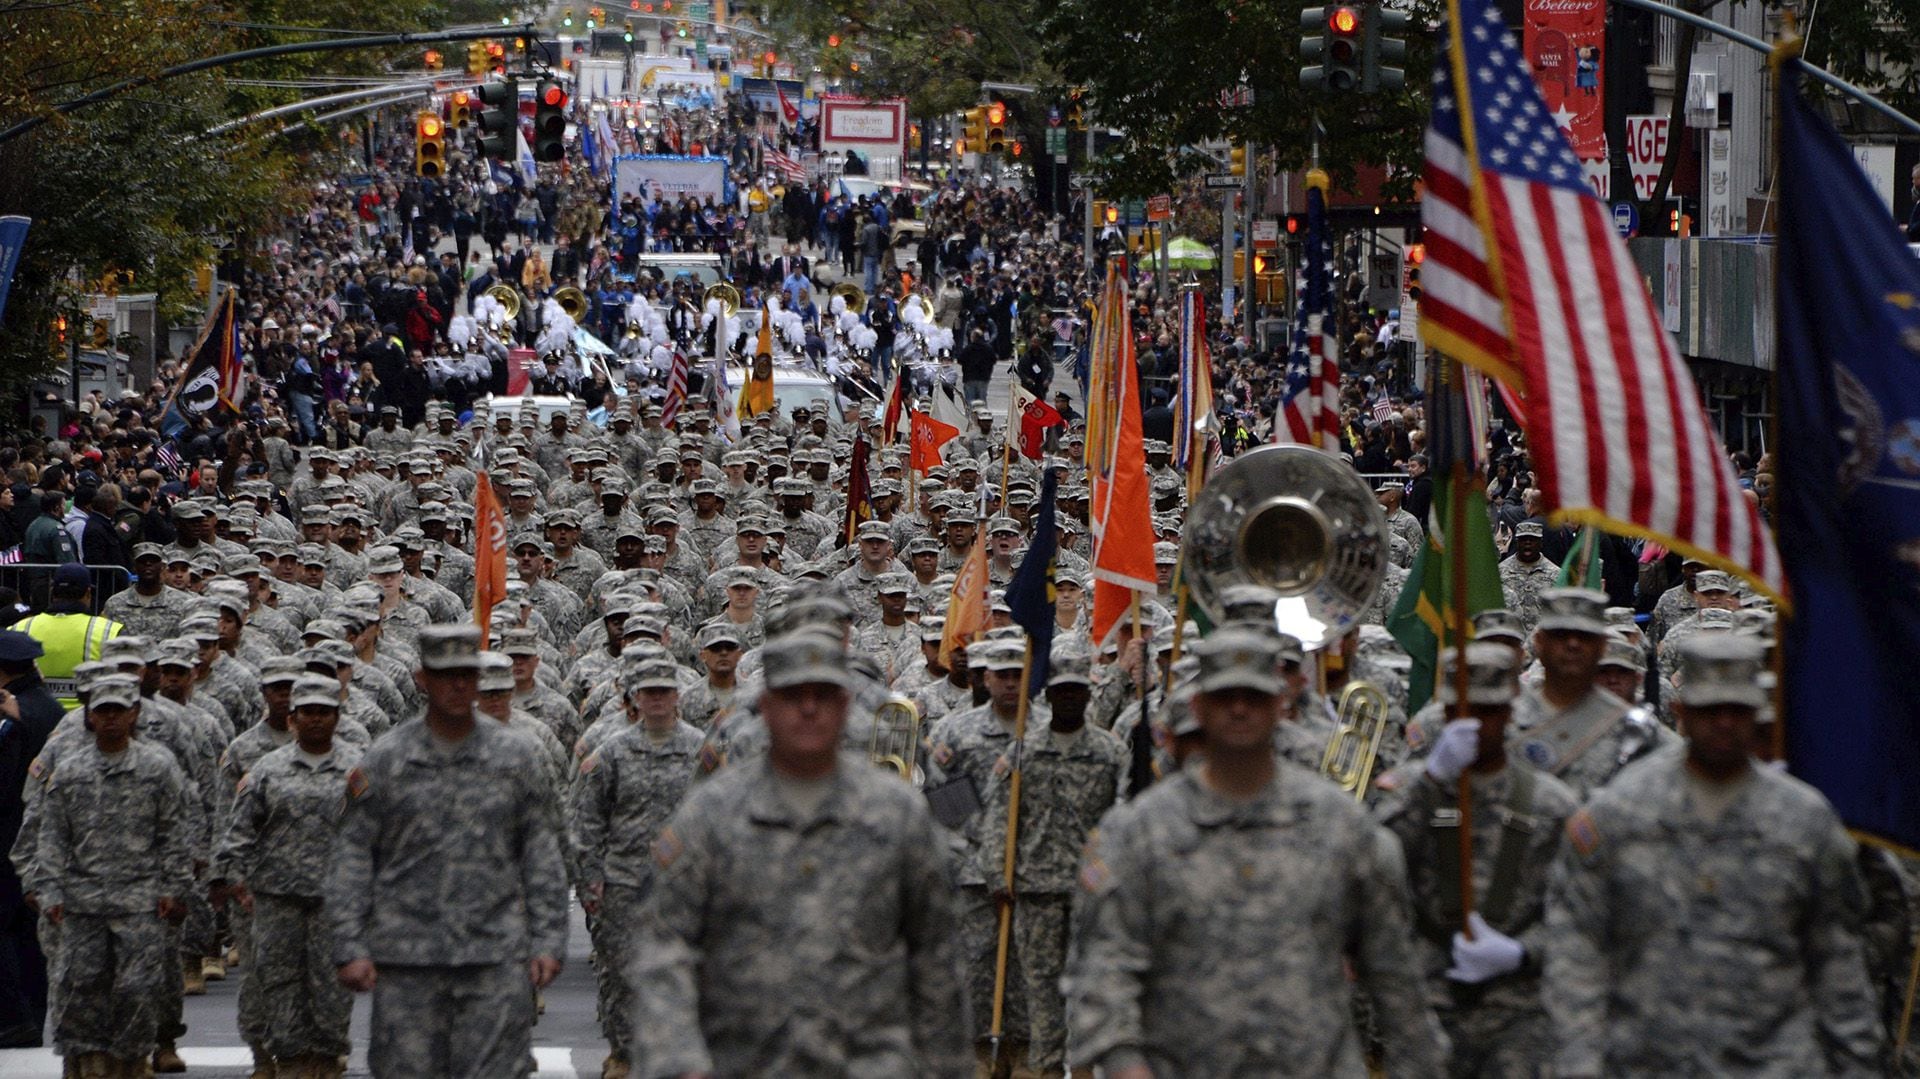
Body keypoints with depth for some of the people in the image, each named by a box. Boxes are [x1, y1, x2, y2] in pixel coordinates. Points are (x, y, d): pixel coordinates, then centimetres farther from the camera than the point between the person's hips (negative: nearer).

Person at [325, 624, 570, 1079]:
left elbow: (541, 853, 10)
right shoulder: (384, 761, 3)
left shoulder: (516, 756, 7)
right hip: (407, 956, 0)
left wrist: (548, 940, 2)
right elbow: (352, 856, 3)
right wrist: (350, 947, -5)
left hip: (496, 954, 1)